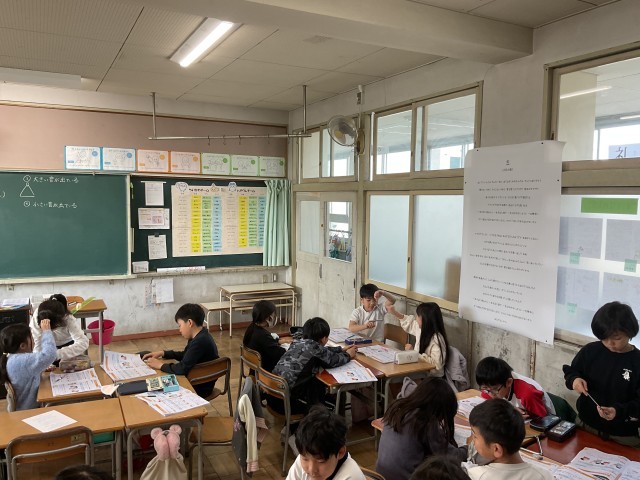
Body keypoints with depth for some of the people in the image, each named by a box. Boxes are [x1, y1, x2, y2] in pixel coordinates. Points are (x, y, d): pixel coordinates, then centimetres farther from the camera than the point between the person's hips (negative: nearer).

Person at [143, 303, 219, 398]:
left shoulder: (200, 341, -28)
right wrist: (163, 353, 6)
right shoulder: (199, 337, 2)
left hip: (199, 389, -8)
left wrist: (161, 365, -16)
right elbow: (185, 355, 17)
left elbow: (182, 368, -31)